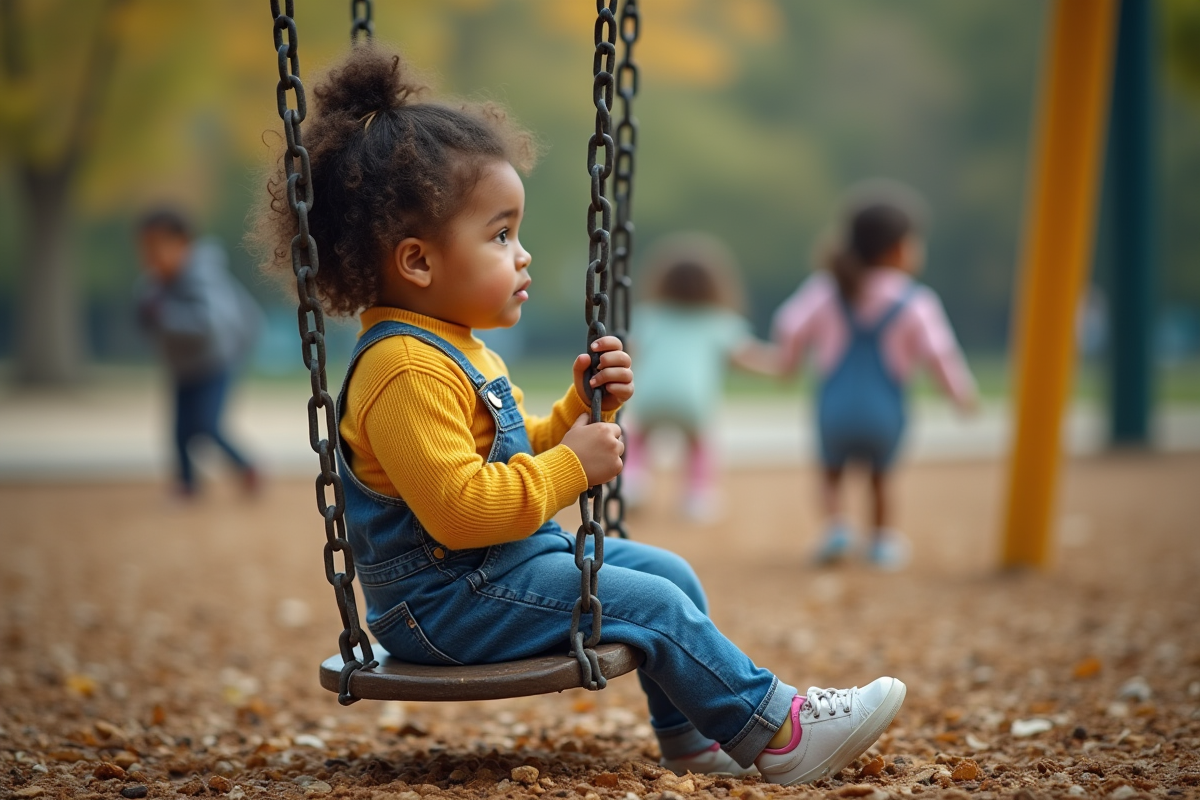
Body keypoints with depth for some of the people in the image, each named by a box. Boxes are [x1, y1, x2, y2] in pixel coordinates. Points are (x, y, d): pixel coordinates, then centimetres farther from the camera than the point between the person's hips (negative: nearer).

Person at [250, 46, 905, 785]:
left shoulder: (456, 349, 14)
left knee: (672, 573, 11)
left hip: (517, 557, 11)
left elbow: (513, 452, 22)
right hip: (446, 597, -11)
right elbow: (458, 507, -31)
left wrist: (582, 413, 6)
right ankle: (775, 734, -2)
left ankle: (692, 733, 18)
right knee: (651, 605, -14)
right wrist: (571, 466, -22)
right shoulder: (406, 372, -24)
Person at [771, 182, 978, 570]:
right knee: (880, 474, 26)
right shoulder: (916, 303, -10)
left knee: (832, 469, 26)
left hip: (835, 406, 1)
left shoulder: (826, 290, -2)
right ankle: (882, 539, 23)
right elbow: (939, 353, -12)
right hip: (885, 411, -1)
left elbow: (789, 329, -2)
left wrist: (790, 360, 20)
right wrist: (963, 396, 4)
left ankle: (836, 525, 7)